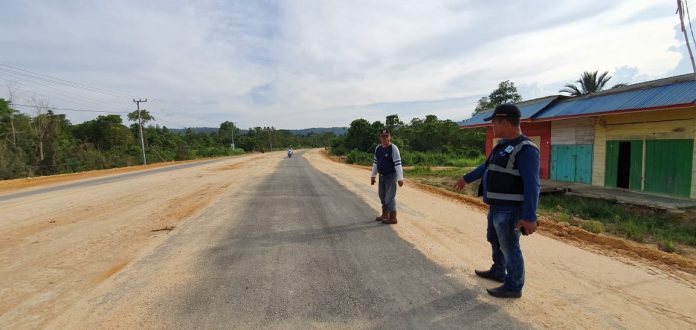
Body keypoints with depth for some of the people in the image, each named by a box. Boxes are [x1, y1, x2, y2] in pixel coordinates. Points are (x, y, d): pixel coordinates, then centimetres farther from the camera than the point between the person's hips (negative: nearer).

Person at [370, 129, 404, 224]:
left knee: (390, 197, -4)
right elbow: (375, 162, 16)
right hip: (381, 176, 7)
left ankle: (392, 218, 7)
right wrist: (373, 176, 16)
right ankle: (385, 215, 33)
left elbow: (398, 164, -18)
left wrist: (400, 178, -22)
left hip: (391, 176, -7)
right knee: (382, 195, 17)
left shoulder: (393, 148, -14)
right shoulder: (378, 148, 7)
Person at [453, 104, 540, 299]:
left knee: (509, 247, 3)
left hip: (509, 210, -9)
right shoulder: (503, 145, 9)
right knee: (495, 240, 23)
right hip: (496, 206, 10)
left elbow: (532, 186, -23)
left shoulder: (525, 149, -19)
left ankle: (513, 287, 20)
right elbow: (487, 166, 24)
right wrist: (466, 179, 34)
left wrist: (529, 217, -27)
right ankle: (498, 272, 43)